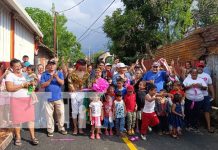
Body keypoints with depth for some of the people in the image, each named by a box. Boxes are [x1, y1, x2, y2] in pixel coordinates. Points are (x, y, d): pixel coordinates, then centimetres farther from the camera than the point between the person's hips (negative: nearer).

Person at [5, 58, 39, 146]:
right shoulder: (10, 76, -5)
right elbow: (9, 88, -17)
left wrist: (30, 84, 2)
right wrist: (22, 85, -18)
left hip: (28, 99, 5)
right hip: (16, 100, -5)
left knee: (30, 117, 3)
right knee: (17, 119, 5)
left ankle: (33, 137, 11)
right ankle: (18, 137, 21)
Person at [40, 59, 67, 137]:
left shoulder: (59, 73, 4)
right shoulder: (44, 74, 2)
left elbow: (62, 83, -7)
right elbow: (42, 85, -6)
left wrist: (56, 77, -22)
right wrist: (50, 79, -16)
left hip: (58, 98, 1)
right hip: (48, 98, -1)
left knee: (61, 113, 7)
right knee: (49, 115, 5)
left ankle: (61, 128, 22)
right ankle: (50, 130, 17)